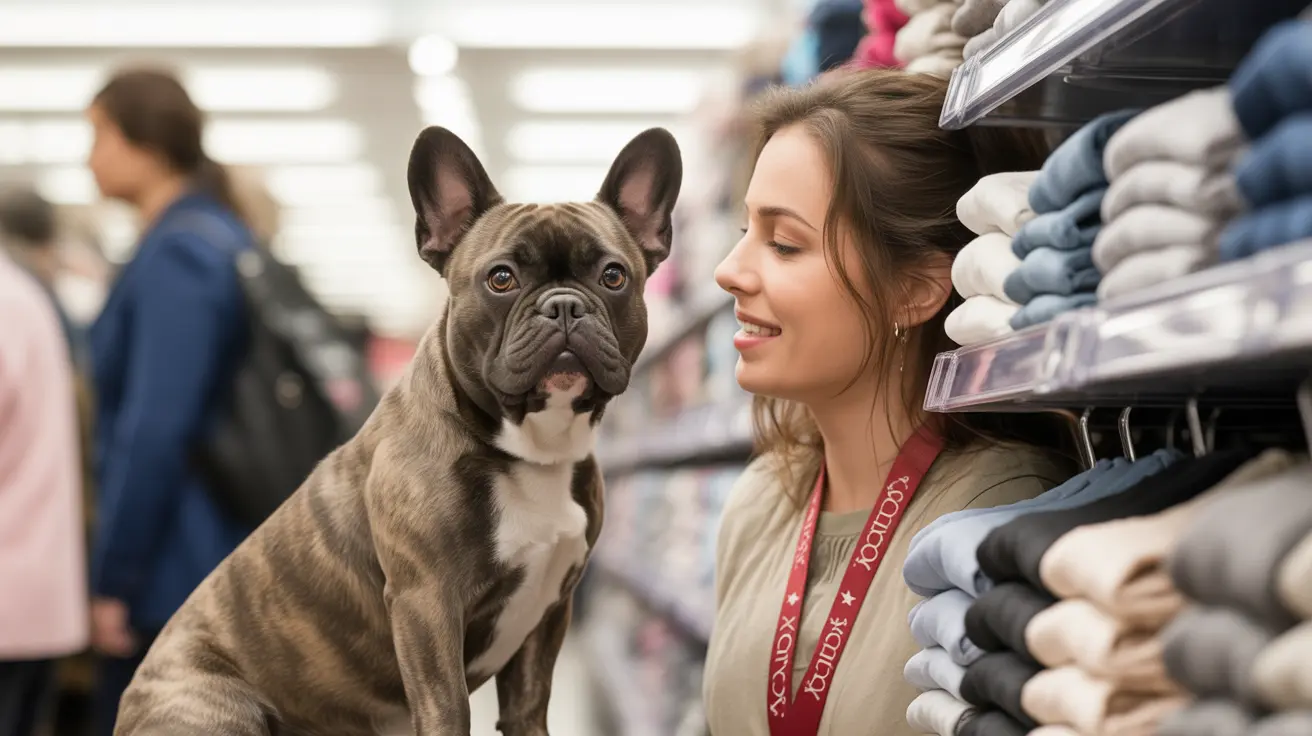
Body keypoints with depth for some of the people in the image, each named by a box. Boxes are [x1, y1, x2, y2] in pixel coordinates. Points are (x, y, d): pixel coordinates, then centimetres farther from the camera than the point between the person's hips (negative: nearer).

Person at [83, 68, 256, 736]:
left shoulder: (175, 255, -15)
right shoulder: (222, 241, 14)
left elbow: (154, 430, -21)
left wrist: (112, 580, -16)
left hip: (172, 579, -9)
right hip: (223, 566, 9)